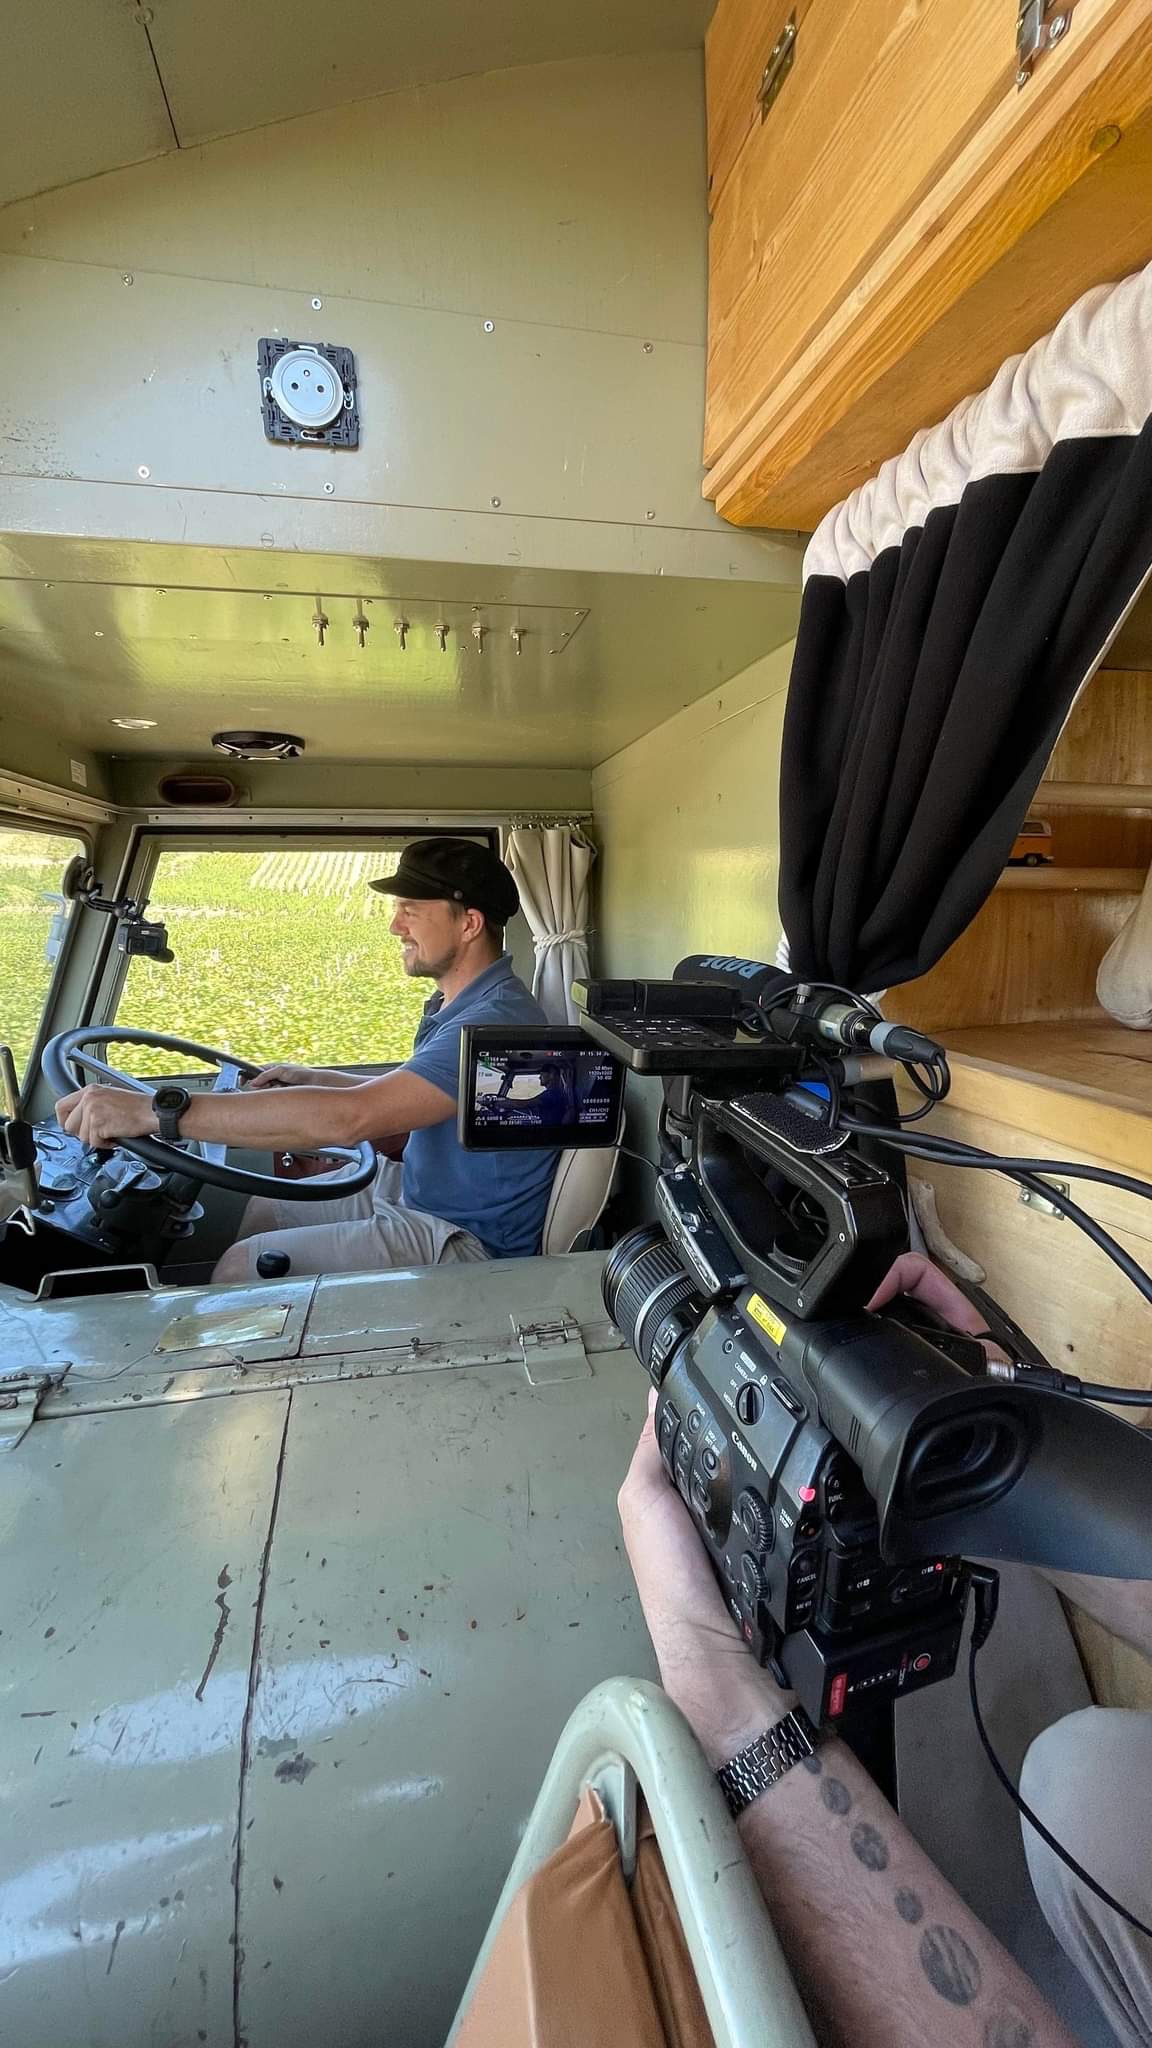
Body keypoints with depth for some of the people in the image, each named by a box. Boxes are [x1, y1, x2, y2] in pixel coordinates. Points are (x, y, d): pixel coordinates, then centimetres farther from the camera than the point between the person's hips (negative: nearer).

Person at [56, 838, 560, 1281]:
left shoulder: (494, 1021, -28)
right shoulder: (457, 1002, 7)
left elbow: (349, 1118, -37)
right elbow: (405, 1102, 19)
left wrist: (157, 1110, -36)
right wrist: (316, 1079, 5)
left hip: (468, 1241, -10)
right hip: (418, 1192, 10)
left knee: (243, 1267, -9)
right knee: (264, 1209, 16)